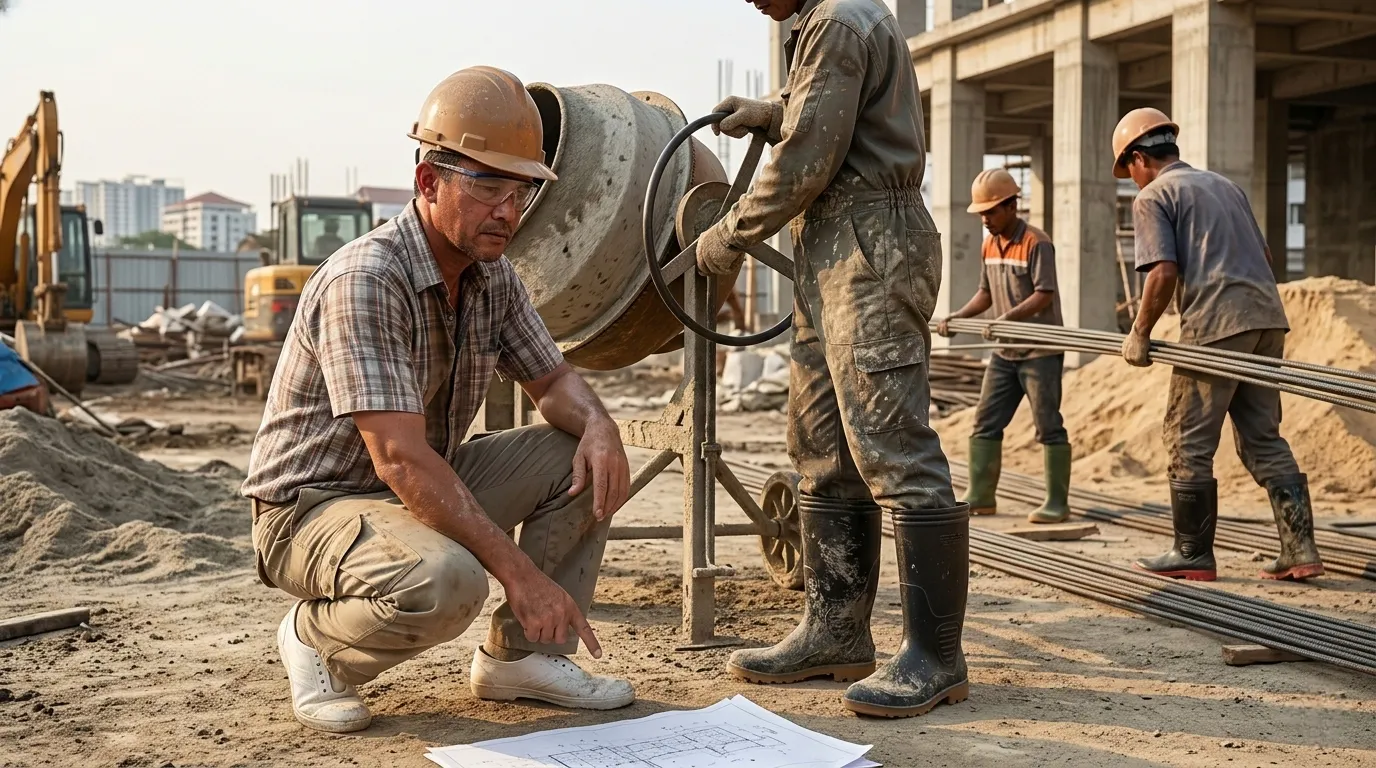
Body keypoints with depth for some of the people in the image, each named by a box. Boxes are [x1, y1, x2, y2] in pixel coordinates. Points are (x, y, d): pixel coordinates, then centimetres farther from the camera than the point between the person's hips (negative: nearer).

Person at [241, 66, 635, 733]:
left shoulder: (493, 277, 0)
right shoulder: (364, 280, -27)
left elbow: (552, 381, 11)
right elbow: (399, 458, -33)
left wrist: (597, 424, -15)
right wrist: (519, 572, -35)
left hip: (427, 487, 8)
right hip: (313, 505, -8)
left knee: (583, 458, -5)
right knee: (444, 580, -37)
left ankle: (522, 655, 3)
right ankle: (316, 638, -5)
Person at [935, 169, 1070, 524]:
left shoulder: (1036, 243, -14)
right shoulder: (989, 246, 10)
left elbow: (1044, 295, -19)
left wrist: (1008, 317, -31)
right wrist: (956, 318, 2)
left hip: (1039, 351, -8)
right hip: (1004, 351, 8)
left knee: (1048, 426, -3)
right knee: (986, 422, 7)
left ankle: (1057, 503, 2)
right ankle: (980, 496, 13)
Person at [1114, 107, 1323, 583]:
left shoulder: (1154, 196, 1)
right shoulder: (1223, 184, 24)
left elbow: (1164, 272, -11)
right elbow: (1263, 255, 26)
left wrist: (1139, 334, -3)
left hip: (1217, 326, -8)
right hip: (1268, 316, 8)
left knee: (1189, 441, 2)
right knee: (1264, 438, 11)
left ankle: (1193, 555, 6)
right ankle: (1300, 550, 6)